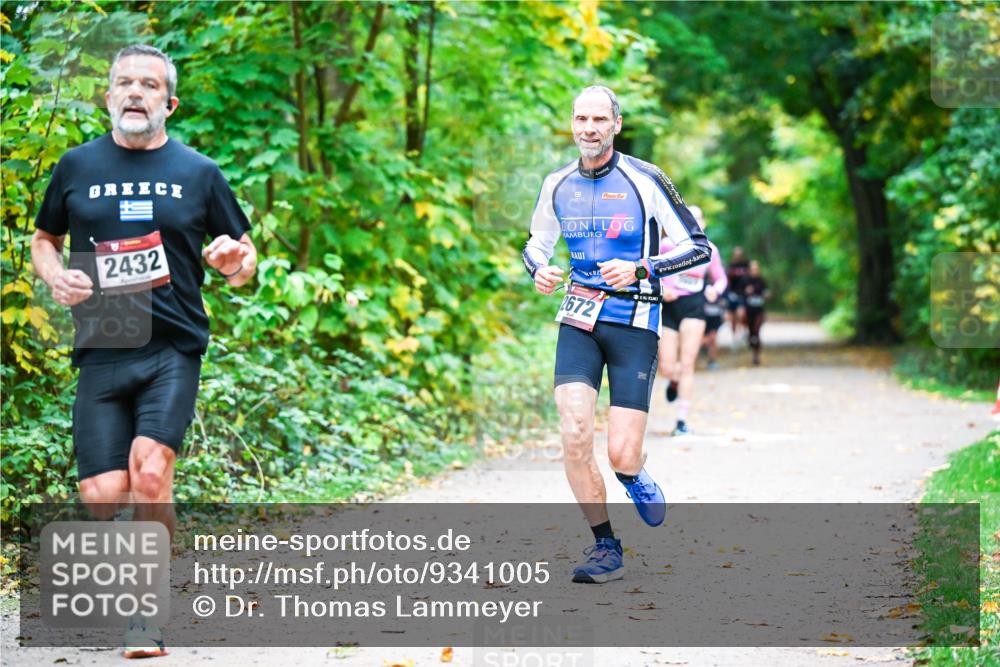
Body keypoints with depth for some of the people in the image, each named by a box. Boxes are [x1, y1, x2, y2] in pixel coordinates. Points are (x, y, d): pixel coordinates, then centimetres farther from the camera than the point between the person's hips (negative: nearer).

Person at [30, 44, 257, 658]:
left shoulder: (199, 173, 8)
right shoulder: (78, 167, 10)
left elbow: (245, 260, 15)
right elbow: (44, 239, 22)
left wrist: (235, 262, -9)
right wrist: (56, 276, 0)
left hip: (174, 349, -2)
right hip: (101, 350, 2)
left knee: (150, 473, -21)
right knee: (104, 498, -6)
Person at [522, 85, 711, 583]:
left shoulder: (644, 180, -7)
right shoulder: (557, 185, 6)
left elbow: (698, 246, -6)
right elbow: (536, 243, 23)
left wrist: (641, 269, -20)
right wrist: (540, 271, -1)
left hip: (634, 322, -3)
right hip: (579, 319, 3)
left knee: (621, 453, -10)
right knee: (574, 434, -15)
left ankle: (635, 479, 29)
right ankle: (605, 548, 1)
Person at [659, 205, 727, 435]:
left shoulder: (710, 249, 5)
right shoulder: (668, 244, -2)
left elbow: (720, 278, 17)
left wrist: (715, 289, -5)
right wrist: (661, 289, -13)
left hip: (694, 307, 0)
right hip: (670, 306, 0)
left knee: (687, 364, -7)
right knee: (666, 368, -3)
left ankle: (682, 420, -3)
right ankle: (675, 380, 37)